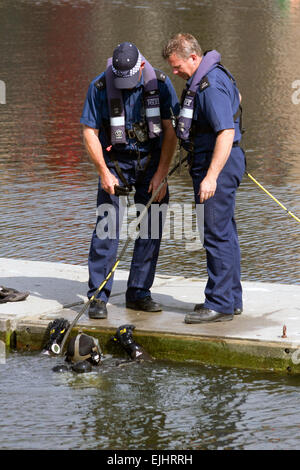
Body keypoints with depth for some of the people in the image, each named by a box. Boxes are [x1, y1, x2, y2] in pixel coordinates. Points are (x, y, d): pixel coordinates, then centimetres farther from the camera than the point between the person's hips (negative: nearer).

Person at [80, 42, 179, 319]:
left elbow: (171, 131, -8)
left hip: (152, 160, 2)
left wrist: (161, 174, -12)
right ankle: (98, 297, -9)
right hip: (116, 161, -2)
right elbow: (89, 132, -8)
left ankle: (139, 293, 9)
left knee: (151, 228, 0)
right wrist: (104, 173, -14)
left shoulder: (159, 83, -12)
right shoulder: (100, 87, -15)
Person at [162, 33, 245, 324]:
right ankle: (232, 299, 21)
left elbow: (226, 133, -28)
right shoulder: (203, 77, 11)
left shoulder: (211, 86, -22)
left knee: (217, 234, -8)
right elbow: (236, 96, 31)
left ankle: (219, 304, -6)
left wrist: (211, 176, -33)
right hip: (210, 162, 11)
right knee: (225, 232, 14)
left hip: (219, 163, -11)